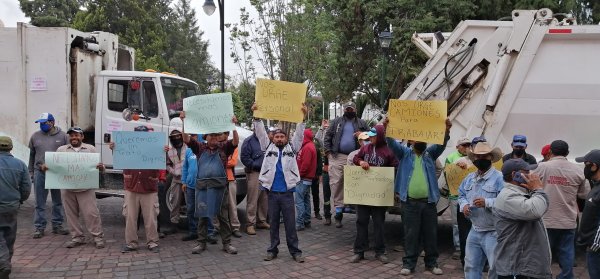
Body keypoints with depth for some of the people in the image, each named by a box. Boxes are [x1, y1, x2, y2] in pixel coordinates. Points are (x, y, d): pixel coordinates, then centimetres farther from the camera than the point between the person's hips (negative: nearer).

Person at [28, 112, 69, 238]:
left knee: (58, 201, 9)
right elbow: (31, 155, 13)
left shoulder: (62, 136, 1)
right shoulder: (35, 136, 8)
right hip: (40, 172, 1)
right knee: (40, 202, 3)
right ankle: (39, 227, 10)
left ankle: (57, 225, 19)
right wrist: (31, 172, 10)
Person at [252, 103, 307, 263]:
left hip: (287, 192, -1)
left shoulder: (291, 148, 8)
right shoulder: (268, 147, 10)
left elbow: (299, 134, 0)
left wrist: (303, 117, -9)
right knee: (273, 223, 11)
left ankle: (295, 251, 9)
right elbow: (260, 133, 4)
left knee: (290, 223, 3)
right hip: (272, 192, 1)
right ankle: (273, 250, 19)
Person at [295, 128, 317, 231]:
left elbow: (305, 164, -21)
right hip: (308, 178, 11)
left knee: (299, 200, -10)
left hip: (303, 179, -11)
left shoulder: (307, 147, -15)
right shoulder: (310, 146, 18)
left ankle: (300, 223, -10)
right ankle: (307, 222, 20)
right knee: (306, 200, 14)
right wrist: (300, 174, 16)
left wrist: (299, 174, -14)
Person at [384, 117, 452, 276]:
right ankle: (409, 263, 13)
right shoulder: (405, 153, 7)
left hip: (429, 201, 2)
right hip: (410, 202, -2)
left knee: (431, 234, 9)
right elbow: (392, 143, -7)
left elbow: (441, 144, -5)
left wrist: (446, 130, -24)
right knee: (411, 234, 4)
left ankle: (431, 262, 21)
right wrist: (386, 129, -26)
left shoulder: (430, 153, 10)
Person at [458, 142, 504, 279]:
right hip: (474, 231, 7)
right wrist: (464, 205, -1)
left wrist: (487, 202, -27)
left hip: (493, 233, -7)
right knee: (471, 266, 16)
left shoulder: (499, 177, -14)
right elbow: (461, 194, 19)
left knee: (496, 268, 1)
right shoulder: (469, 178, 11)